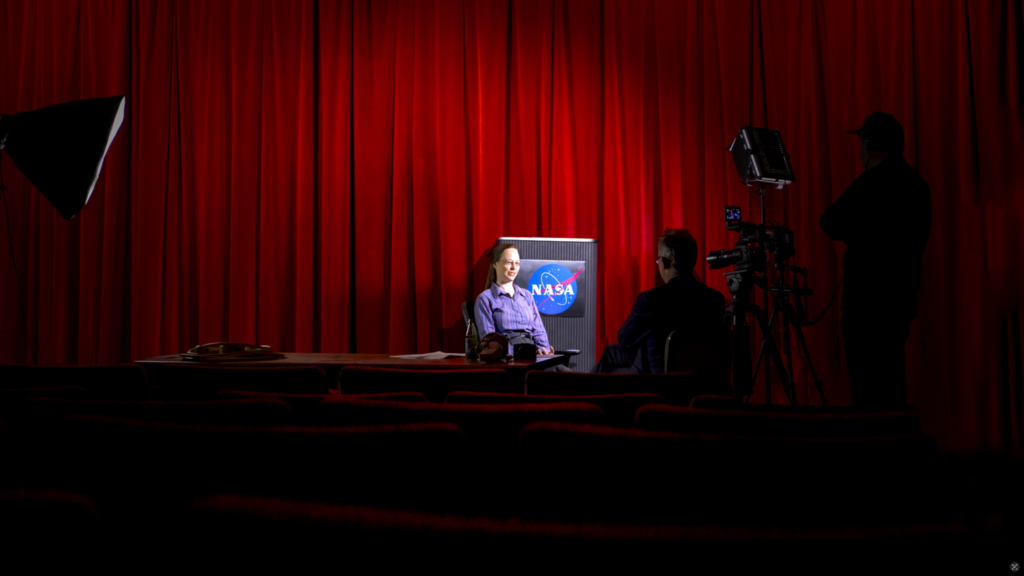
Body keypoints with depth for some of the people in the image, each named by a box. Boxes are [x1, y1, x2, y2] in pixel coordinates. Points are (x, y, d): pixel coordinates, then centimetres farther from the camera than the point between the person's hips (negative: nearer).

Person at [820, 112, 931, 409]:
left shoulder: (873, 183, -14)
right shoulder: (915, 183, 12)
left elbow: (831, 224, -13)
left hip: (869, 299, -9)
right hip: (902, 295, 9)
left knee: (869, 388, -6)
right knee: (891, 381, 14)